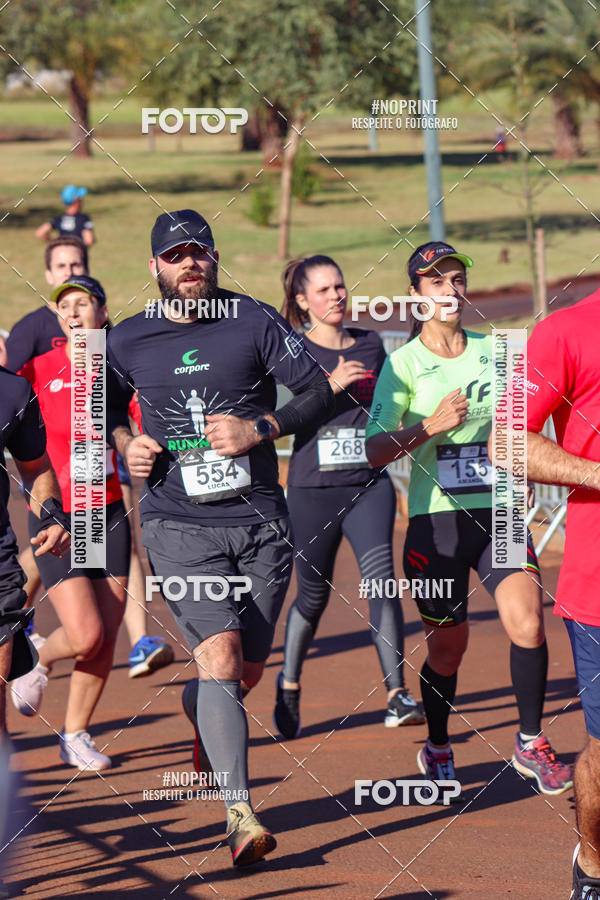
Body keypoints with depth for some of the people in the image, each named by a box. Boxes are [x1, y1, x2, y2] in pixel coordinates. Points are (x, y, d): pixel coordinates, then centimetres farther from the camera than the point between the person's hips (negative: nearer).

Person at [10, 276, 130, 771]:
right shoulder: (40, 370, -3)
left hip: (109, 513, 3)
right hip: (57, 516, -3)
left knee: (106, 639, 1)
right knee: (85, 634, -15)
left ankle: (75, 735, 18)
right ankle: (39, 665, 19)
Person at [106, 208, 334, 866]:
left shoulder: (253, 321, 1)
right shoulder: (127, 342, 5)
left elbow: (318, 394, 0)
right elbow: (103, 410, 23)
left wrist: (260, 428, -14)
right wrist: (125, 444, 2)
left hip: (260, 522, 2)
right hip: (178, 526, -1)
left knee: (246, 670, 10)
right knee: (220, 656, -19)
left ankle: (199, 710, 47)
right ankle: (240, 814, -21)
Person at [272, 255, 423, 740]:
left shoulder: (371, 344, 12)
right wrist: (330, 385, -21)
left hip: (369, 484, 2)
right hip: (313, 488, -2)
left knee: (381, 578, -17)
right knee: (313, 594, 8)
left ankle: (397, 695, -20)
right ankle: (289, 683, 33)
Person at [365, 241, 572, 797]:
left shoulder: (494, 351, 9)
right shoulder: (403, 364, -2)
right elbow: (374, 450, -10)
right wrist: (433, 424, -21)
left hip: (497, 512, 2)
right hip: (436, 520, -2)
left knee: (527, 622, -17)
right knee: (448, 646, 5)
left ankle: (530, 744, 0)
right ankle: (437, 750, 29)